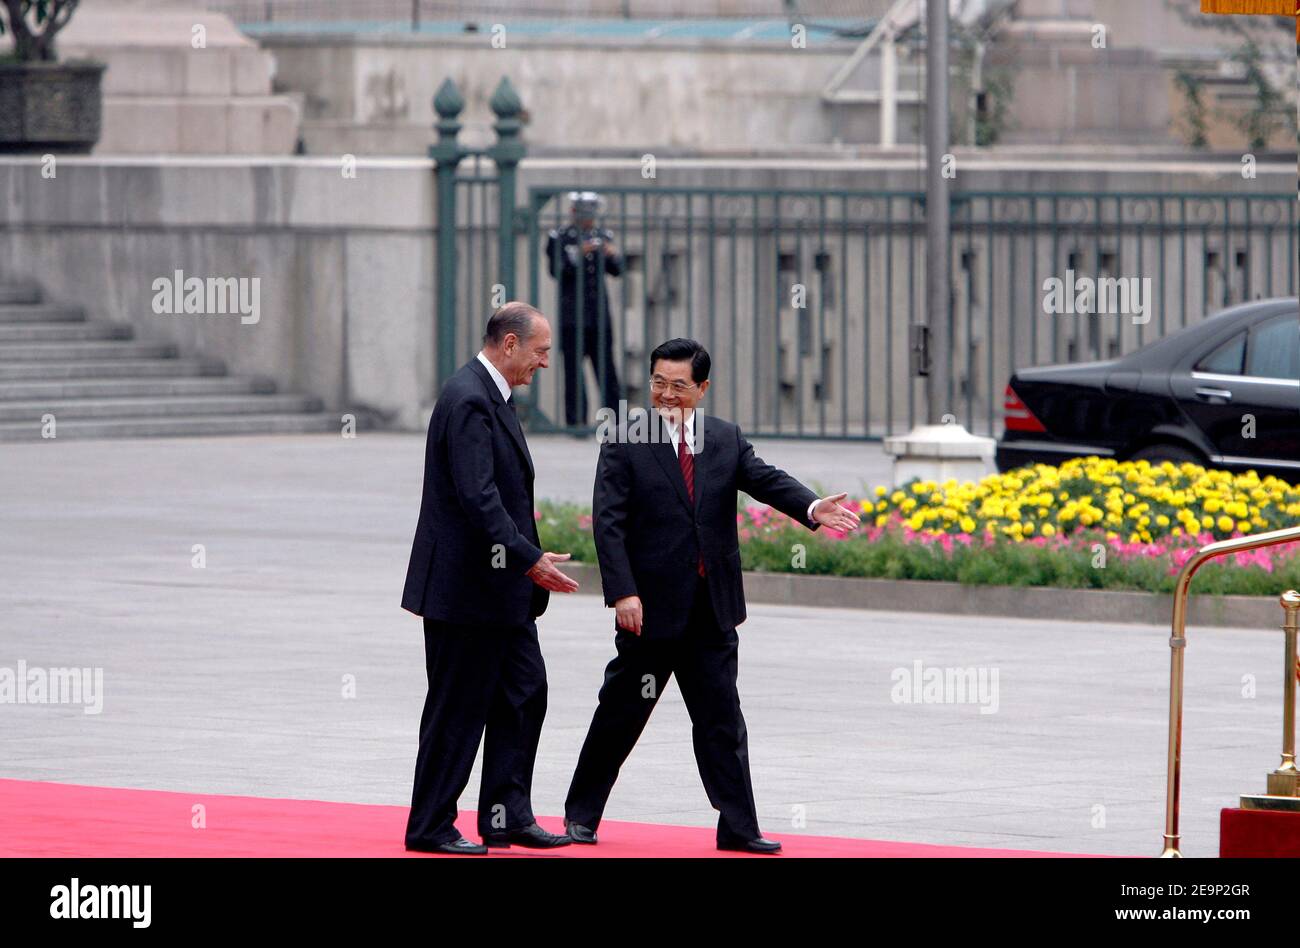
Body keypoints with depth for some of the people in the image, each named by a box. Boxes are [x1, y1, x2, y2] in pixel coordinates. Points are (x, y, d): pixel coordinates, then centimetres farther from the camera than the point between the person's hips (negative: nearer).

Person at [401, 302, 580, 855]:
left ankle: (507, 815, 13)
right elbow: (477, 497, -26)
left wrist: (527, 559, 20)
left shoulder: (491, 397, 14)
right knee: (459, 707, -3)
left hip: (499, 588, 10)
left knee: (524, 694, 9)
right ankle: (430, 828, 5)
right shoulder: (467, 400, -19)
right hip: (466, 587, -10)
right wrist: (529, 558, -27)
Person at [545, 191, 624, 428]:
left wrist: (612, 255, -15)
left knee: (606, 366, 2)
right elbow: (556, 270, -9)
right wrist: (578, 255, -21)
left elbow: (616, 270, 6)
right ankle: (575, 420, 0)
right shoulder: (559, 238, 1)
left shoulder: (603, 236, 12)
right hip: (572, 316, -3)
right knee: (574, 367, -3)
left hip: (600, 314, 3)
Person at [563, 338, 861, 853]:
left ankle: (739, 828, 6)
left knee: (721, 718, 4)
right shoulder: (624, 444, -4)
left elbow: (765, 480, -6)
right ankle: (580, 815, 19)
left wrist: (811, 507, -27)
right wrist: (623, 593, -19)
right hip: (651, 607, -3)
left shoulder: (727, 439, 8)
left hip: (711, 611, 3)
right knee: (620, 714, 5)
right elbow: (608, 522, -9)